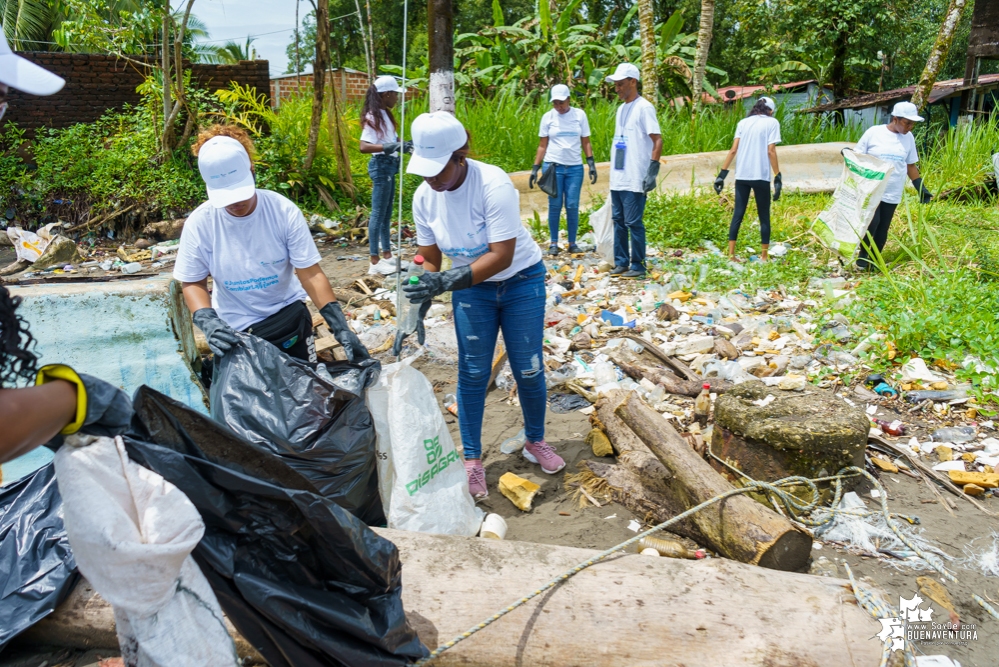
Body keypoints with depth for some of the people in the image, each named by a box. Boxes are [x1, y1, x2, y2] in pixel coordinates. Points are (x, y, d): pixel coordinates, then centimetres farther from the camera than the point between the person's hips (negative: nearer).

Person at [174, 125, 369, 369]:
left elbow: (311, 275, -18)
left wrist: (340, 327, -26)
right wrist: (207, 322, -24)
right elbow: (192, 283, -5)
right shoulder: (199, 223, -15)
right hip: (233, 327, 0)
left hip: (287, 313, 0)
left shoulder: (284, 210, -18)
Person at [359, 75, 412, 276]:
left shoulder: (385, 115, 12)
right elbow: (364, 146, -25)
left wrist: (402, 146, 15)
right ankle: (375, 261, -1)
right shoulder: (373, 117, -15)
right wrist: (387, 147, -35)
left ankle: (387, 256, 21)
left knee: (387, 213, 13)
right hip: (382, 166, -10)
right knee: (378, 213, -6)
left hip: (389, 165, 10)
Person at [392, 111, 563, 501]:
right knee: (472, 373, 5)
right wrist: (417, 312, -14)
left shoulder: (493, 185, -29)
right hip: (469, 288, 3)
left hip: (520, 282, -3)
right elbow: (430, 262, -4)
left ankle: (535, 442, 30)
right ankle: (472, 460, 19)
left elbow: (501, 256, -32)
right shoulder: (424, 197, -13)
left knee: (529, 370, 4)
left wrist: (445, 282, -38)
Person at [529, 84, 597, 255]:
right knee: (555, 206, 1)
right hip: (553, 166, 0)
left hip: (575, 167, 0)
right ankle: (554, 243, 9)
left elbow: (586, 142, 6)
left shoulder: (579, 114, 2)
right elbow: (542, 145, 5)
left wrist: (591, 163, -3)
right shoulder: (548, 117, 1)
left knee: (572, 206, 0)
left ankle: (572, 243, 10)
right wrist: (535, 168, 0)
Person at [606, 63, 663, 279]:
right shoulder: (621, 109, 15)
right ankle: (621, 262, 20)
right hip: (617, 178, 8)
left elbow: (658, 140, -12)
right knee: (618, 221, 11)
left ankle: (638, 266, 7)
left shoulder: (644, 107, -9)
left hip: (634, 180, -8)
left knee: (633, 223, -3)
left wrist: (652, 171, -19)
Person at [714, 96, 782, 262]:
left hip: (741, 175, 3)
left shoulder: (743, 122, 12)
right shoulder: (772, 122, 2)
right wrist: (778, 177, -7)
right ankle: (764, 256, 7)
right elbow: (771, 151, -7)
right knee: (764, 216, 6)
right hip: (761, 176, -3)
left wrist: (722, 173, 5)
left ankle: (731, 254, 3)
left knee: (738, 214, 8)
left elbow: (733, 150, 4)